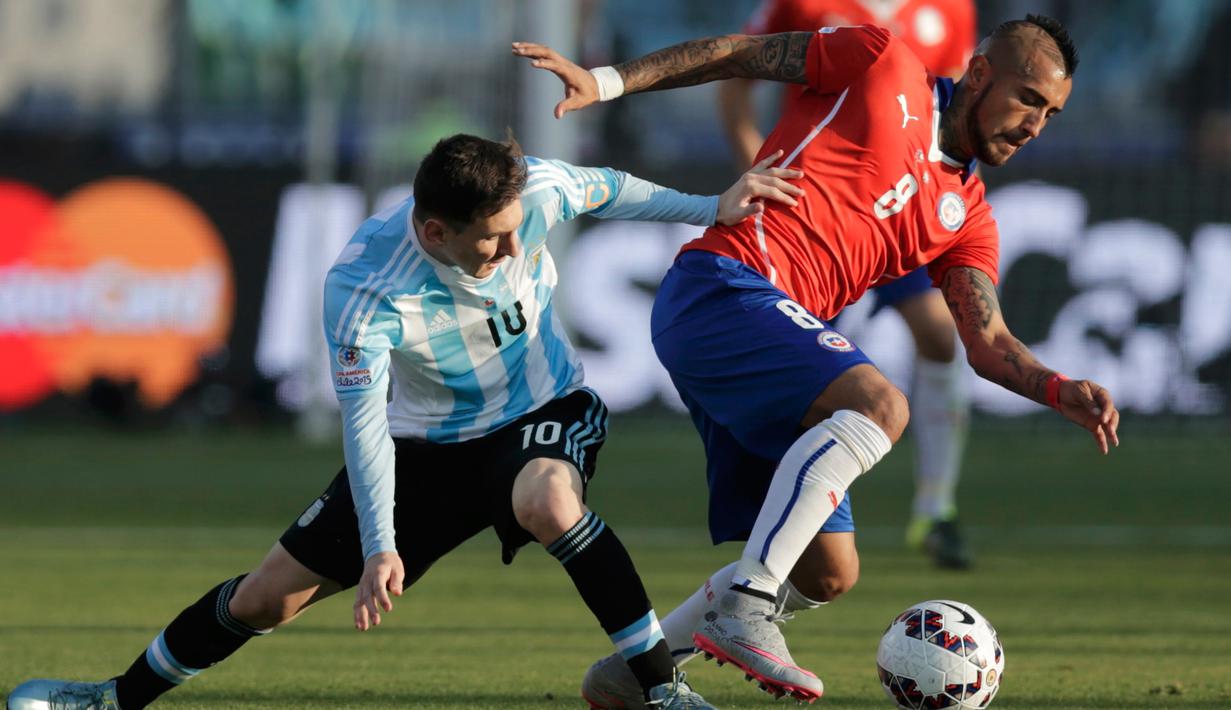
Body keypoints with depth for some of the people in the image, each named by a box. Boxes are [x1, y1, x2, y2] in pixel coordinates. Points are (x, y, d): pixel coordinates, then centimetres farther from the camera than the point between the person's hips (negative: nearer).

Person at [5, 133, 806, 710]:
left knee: (547, 503, -39)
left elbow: (605, 189, -1)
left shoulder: (535, 191, -25)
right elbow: (364, 422, -30)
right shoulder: (364, 290, -31)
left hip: (542, 411, 0)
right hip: (427, 444, 0)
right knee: (268, 597, 4)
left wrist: (711, 209, 2)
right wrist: (380, 547, -39)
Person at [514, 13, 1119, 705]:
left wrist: (1059, 390, -8)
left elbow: (988, 343, 11)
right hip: (721, 289, -8)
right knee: (878, 403, -31)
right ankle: (744, 607, -32)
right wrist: (606, 81, 0)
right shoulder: (883, 66, 3)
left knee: (827, 574, 5)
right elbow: (737, 52, 7)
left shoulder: (966, 215, 19)